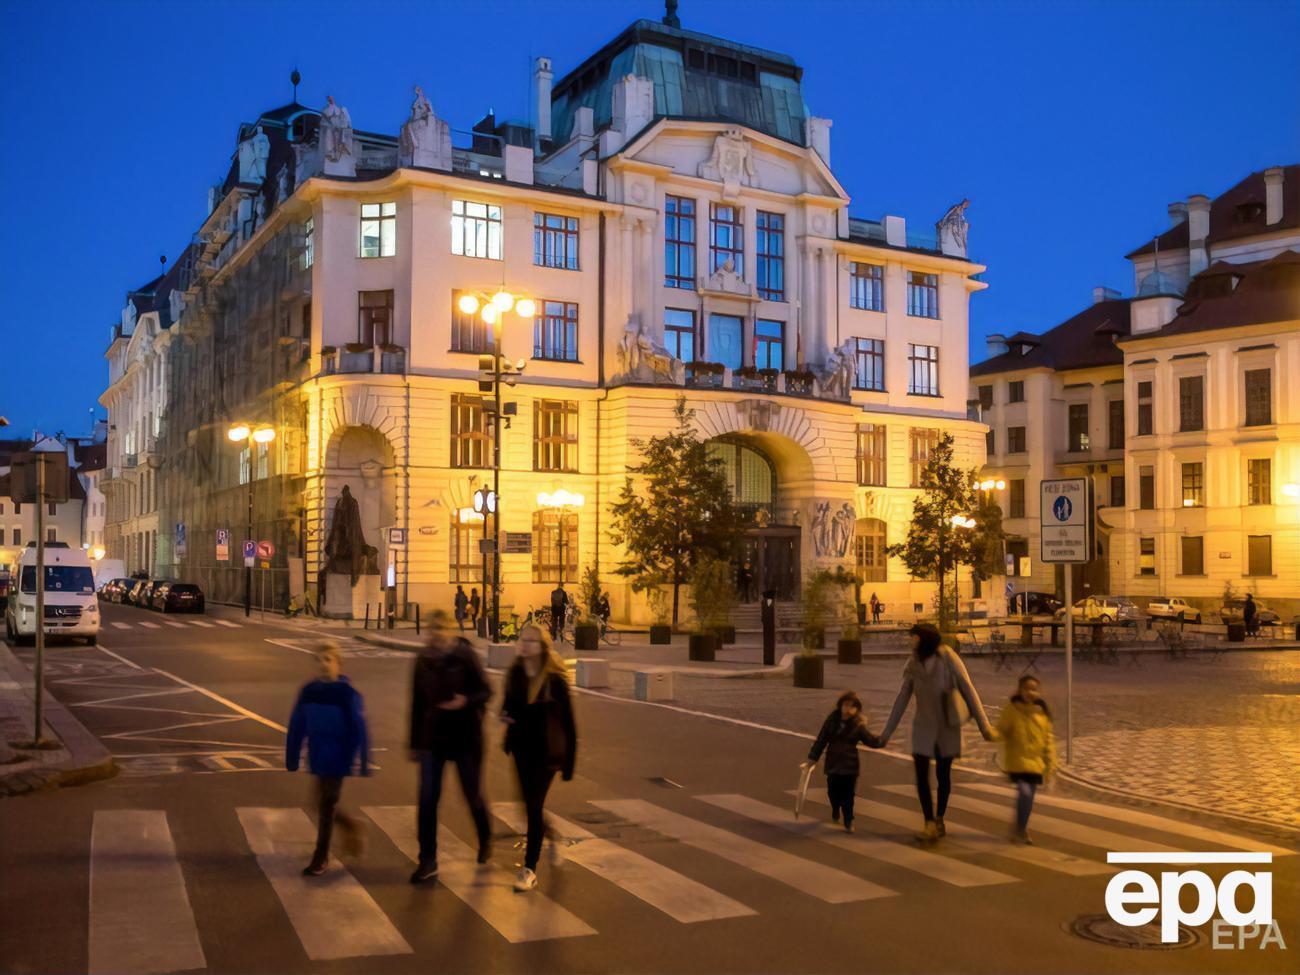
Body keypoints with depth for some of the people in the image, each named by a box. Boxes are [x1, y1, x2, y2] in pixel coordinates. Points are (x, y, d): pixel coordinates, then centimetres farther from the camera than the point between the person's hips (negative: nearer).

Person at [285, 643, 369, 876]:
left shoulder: (347, 693, -13)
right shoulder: (308, 690, 0)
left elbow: (360, 728, -11)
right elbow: (296, 725, 7)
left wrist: (364, 762, -11)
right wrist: (291, 758, 9)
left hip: (338, 758, -5)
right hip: (317, 758, 5)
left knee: (326, 805, 2)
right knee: (323, 804, 12)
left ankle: (320, 858, 15)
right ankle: (353, 826, 38)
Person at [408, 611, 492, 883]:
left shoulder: (464, 655, -9)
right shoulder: (423, 660, 2)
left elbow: (485, 691, -6)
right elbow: (417, 703, 9)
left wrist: (466, 701, -27)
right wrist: (414, 743, 11)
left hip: (465, 737, -3)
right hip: (432, 738, 3)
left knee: (473, 795, 11)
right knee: (427, 799, -4)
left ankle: (485, 840, 39)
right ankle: (427, 860, 4)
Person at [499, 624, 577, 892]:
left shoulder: (554, 680, -12)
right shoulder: (514, 674, 1)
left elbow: (567, 720, -8)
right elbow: (508, 706, 14)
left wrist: (569, 760, -7)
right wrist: (505, 715, -11)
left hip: (546, 751, -5)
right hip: (522, 749, 5)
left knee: (534, 806, -6)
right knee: (531, 804, 16)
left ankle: (530, 869, 3)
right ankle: (550, 837, 45)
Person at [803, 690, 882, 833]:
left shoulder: (858, 726, -6)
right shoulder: (832, 720, -3)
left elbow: (871, 741, 0)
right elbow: (821, 740, 1)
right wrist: (813, 757, 2)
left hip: (850, 766, -2)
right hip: (833, 763, 2)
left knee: (847, 795, -3)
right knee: (833, 792, 12)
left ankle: (848, 822, 11)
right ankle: (835, 812, 41)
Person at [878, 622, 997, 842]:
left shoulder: (947, 658, -13)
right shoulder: (913, 665, -2)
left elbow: (968, 691, -11)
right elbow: (902, 699, 5)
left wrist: (984, 725, -14)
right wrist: (886, 732, 7)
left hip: (947, 726, -2)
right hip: (923, 726, 2)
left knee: (943, 774, 9)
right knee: (921, 774, -9)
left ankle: (939, 819, 27)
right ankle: (930, 825, -4)